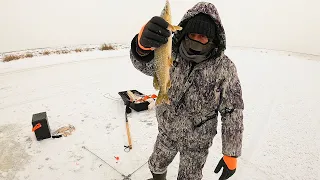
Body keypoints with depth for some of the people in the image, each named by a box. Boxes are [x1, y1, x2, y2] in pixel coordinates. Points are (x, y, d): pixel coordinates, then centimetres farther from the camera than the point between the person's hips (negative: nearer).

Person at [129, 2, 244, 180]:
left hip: (197, 141, -3)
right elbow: (144, 63, -32)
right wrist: (143, 43, -55)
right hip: (167, 132, 3)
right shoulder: (172, 55, -15)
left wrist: (231, 154, -15)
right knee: (157, 165, 29)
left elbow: (233, 113, -17)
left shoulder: (224, 68, -21)